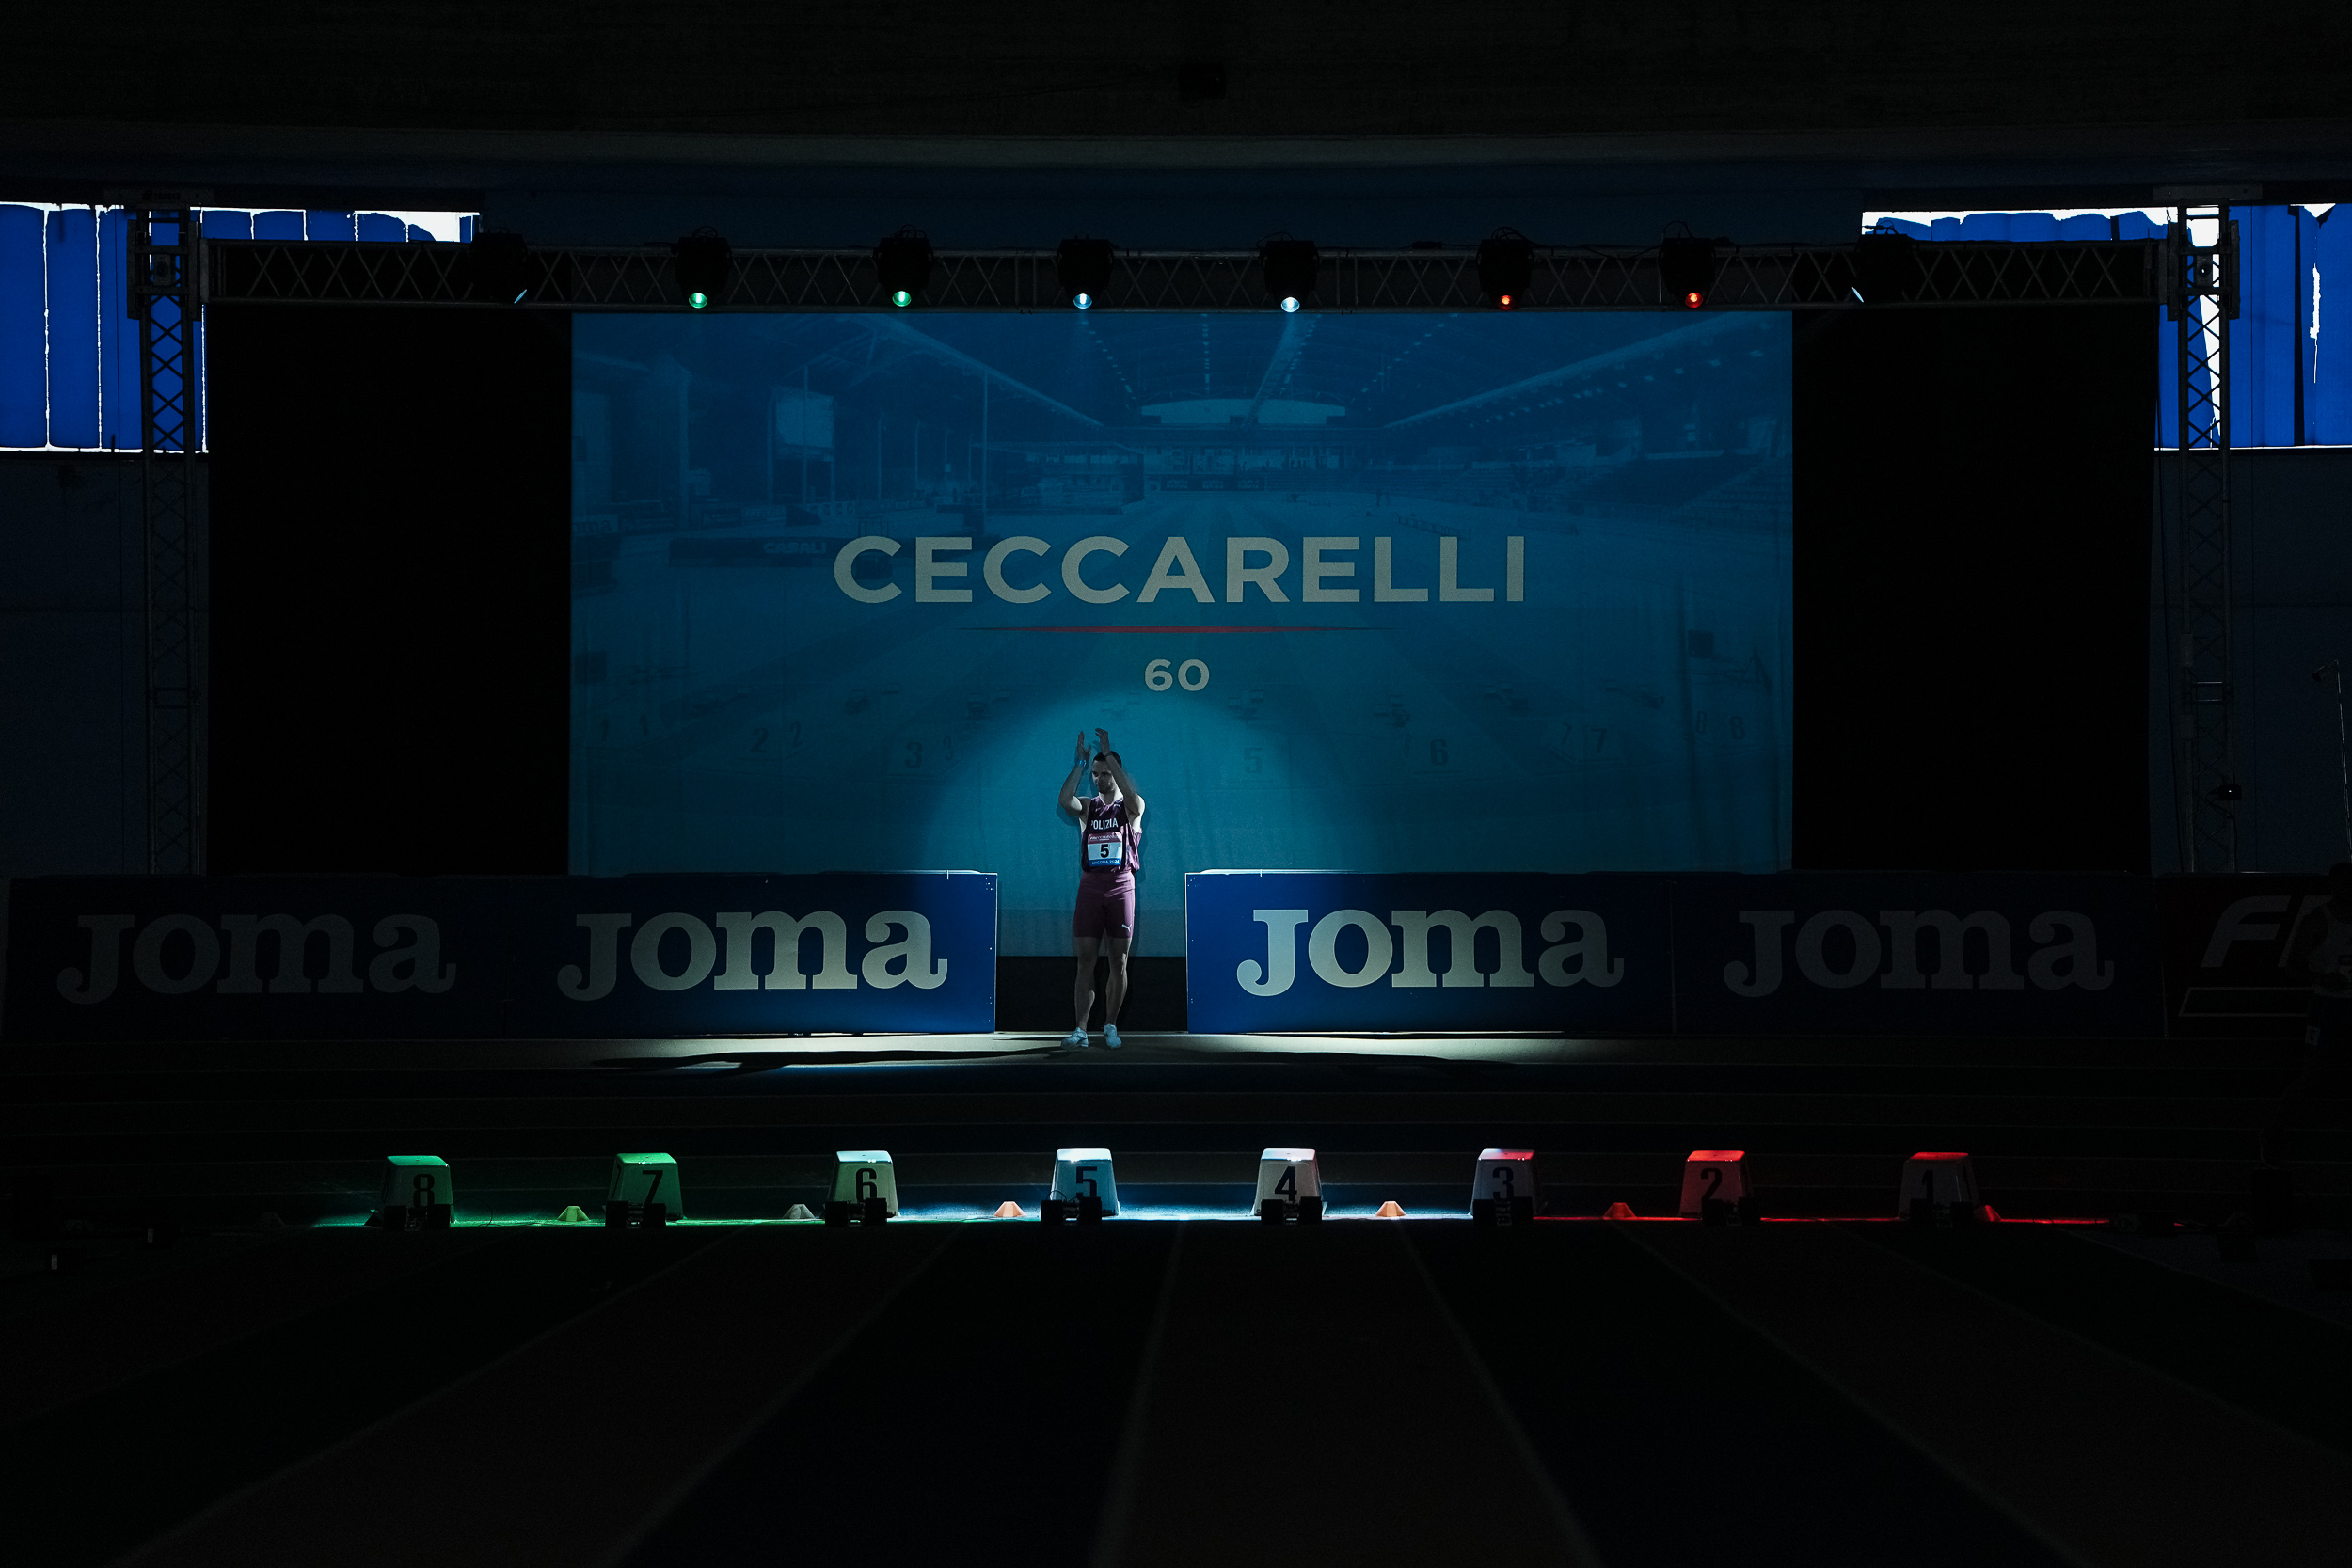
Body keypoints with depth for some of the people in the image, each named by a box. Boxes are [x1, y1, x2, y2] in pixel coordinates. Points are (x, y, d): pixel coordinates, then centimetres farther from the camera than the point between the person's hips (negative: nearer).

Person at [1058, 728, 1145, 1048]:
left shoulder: (1131, 807, 3)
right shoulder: (1087, 806, 9)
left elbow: (1133, 798, -22)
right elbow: (1065, 801, -12)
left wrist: (1109, 754, -19)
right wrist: (1081, 762, -12)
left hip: (1121, 885, -2)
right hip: (1090, 885, 2)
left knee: (1118, 962, 2)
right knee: (1085, 959, -1)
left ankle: (1110, 1027, 11)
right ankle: (1080, 1029, -2)